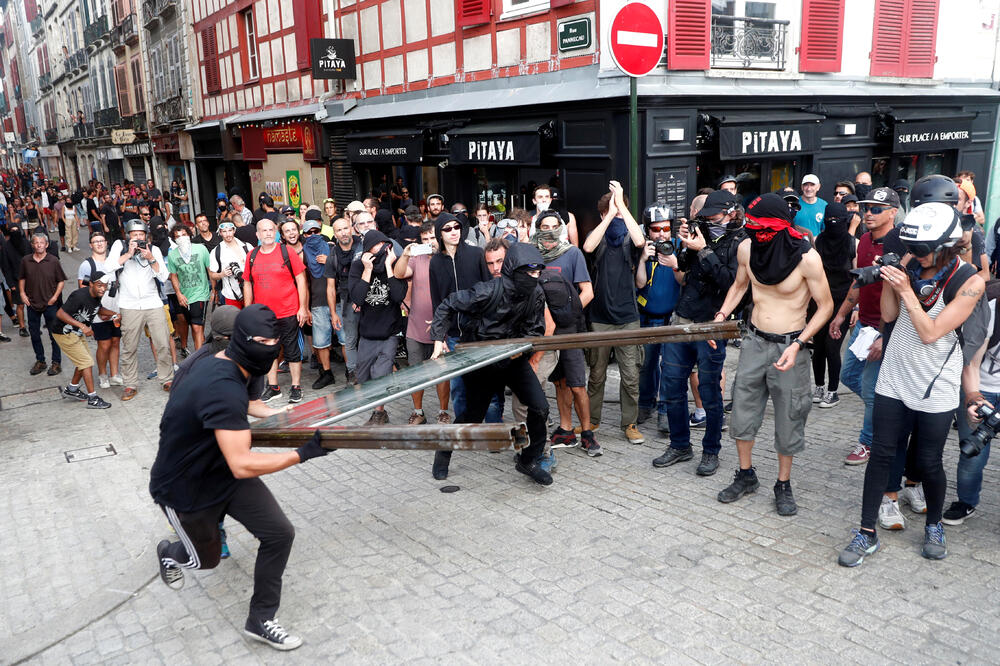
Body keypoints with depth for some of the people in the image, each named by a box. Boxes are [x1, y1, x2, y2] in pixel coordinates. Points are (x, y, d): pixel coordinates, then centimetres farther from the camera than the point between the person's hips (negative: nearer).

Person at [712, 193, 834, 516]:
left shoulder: (807, 257, -19)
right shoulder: (746, 248, -6)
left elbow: (825, 306, -10)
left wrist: (798, 345, -19)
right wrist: (722, 315, 0)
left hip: (789, 345, -4)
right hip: (754, 341, 4)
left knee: (788, 419, 7)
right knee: (742, 412, 10)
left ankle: (784, 484, 27)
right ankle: (745, 475, 31)